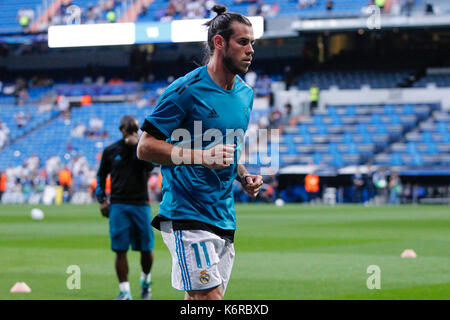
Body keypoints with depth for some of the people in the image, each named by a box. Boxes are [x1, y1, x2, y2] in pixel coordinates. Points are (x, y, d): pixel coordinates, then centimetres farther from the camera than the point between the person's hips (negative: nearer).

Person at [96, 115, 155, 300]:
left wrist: (136, 145, -16)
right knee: (120, 250, -6)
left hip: (140, 204, 0)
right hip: (118, 205, 0)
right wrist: (101, 199, 8)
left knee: (146, 249, 2)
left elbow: (151, 165, -14)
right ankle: (125, 292, -2)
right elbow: (101, 175, 17)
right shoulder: (111, 151, 8)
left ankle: (145, 280, 30)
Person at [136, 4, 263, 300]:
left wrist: (244, 176, 9)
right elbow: (145, 147, -12)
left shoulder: (246, 94, 15)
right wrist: (201, 157, -22)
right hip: (188, 216, -8)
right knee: (209, 298, -16)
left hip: (225, 218, 8)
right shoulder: (187, 89, -10)